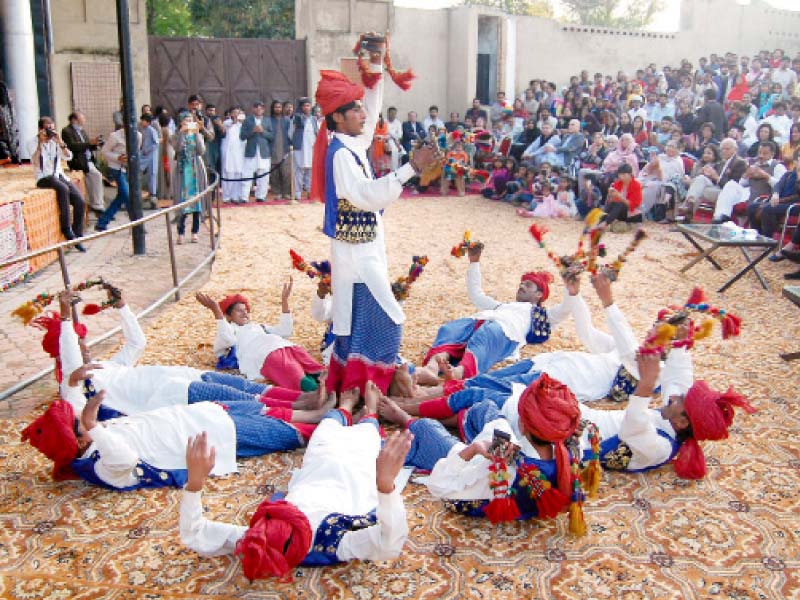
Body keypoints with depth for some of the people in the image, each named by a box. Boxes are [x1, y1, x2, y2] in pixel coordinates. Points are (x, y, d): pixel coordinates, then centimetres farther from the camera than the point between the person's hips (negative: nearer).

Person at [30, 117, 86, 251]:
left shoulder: (55, 141, 11)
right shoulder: (34, 142, -1)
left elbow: (68, 157, -3)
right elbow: (35, 162, -18)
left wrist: (60, 142, -14)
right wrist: (40, 143, -21)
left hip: (59, 176, 5)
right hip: (44, 178, -5)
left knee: (80, 202, -17)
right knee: (63, 189, -37)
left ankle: (77, 237, -7)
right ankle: (66, 228, -27)